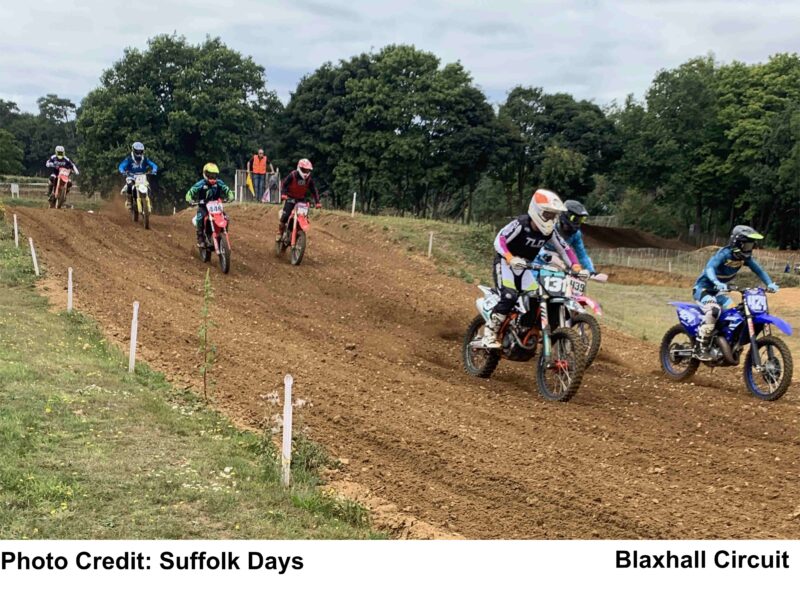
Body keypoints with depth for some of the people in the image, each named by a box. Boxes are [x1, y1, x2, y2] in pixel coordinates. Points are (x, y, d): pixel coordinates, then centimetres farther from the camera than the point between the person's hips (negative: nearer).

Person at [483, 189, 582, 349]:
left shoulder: (550, 231, -4)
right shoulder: (520, 224, -22)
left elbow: (564, 248, 3)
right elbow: (499, 240, -30)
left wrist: (575, 265, -15)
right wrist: (510, 258, -46)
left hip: (525, 267, 7)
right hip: (505, 263, -7)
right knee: (510, 296, -28)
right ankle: (490, 333, -22)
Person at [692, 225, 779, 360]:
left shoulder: (745, 257, -4)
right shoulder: (724, 253, -26)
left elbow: (758, 269, 0)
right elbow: (710, 267, -40)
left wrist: (770, 284, -17)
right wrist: (717, 283, -59)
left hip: (717, 291, 9)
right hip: (703, 288, -8)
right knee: (713, 309, -33)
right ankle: (700, 347, -31)